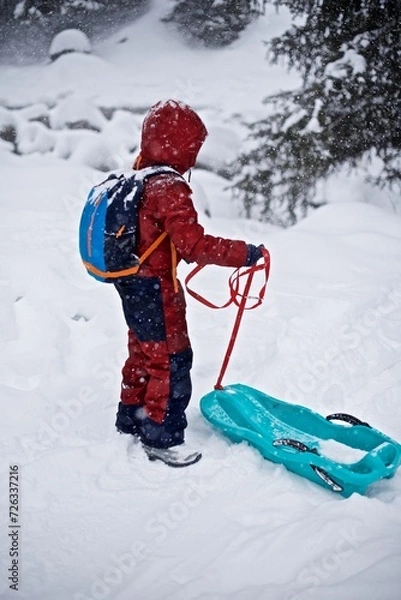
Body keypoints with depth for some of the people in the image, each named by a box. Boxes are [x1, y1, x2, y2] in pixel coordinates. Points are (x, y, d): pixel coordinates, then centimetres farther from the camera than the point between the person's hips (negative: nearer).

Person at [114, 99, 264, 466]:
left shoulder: (137, 177, 4)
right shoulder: (171, 189, -25)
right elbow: (194, 245, -29)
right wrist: (243, 253, -26)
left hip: (131, 283, 10)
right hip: (156, 290, -10)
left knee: (143, 352, 23)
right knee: (172, 360, 1)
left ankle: (131, 417, 38)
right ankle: (161, 438, 9)